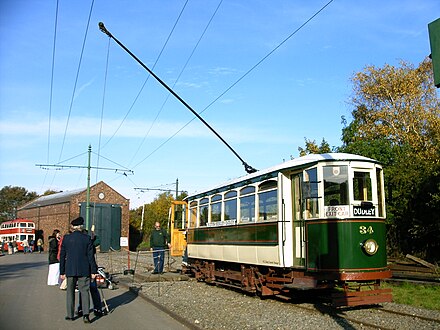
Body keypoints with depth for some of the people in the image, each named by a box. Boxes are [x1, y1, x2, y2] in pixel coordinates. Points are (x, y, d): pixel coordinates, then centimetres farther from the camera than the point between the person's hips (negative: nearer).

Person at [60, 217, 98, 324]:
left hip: (70, 270, 1)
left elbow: (62, 256, 3)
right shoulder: (87, 238, -5)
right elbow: (90, 256, -4)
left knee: (70, 292, 14)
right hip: (84, 270, -1)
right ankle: (86, 314, -7)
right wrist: (93, 271, 2)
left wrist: (62, 271, 11)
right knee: (85, 291, 4)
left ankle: (70, 315, 19)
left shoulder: (66, 238, -1)